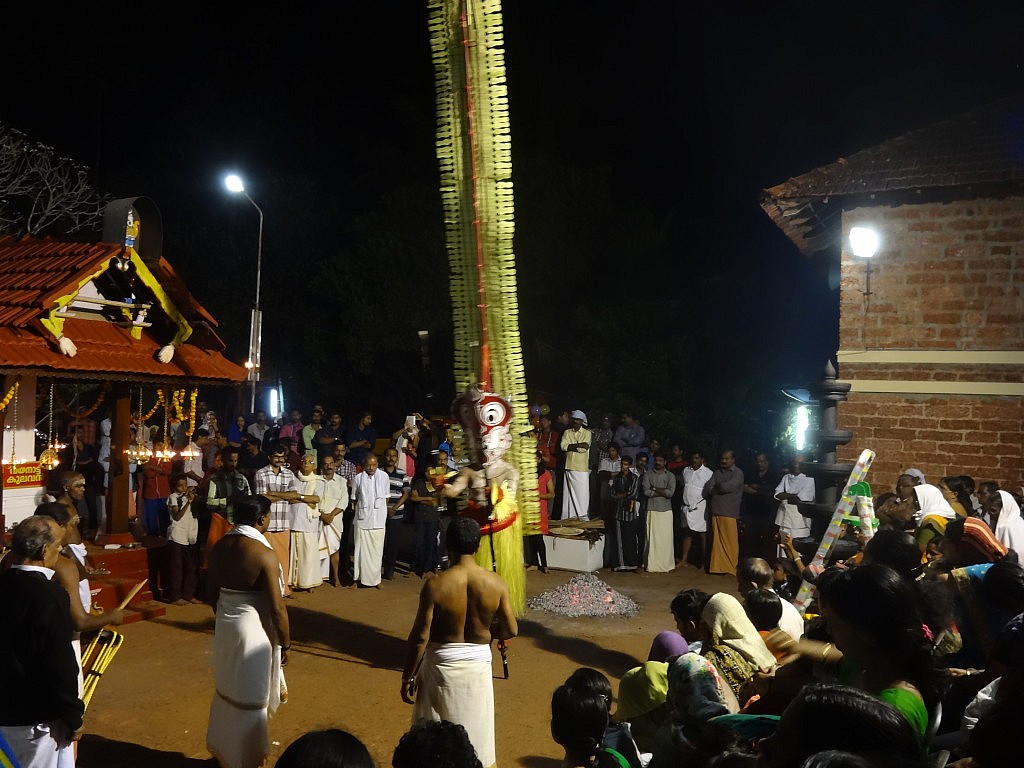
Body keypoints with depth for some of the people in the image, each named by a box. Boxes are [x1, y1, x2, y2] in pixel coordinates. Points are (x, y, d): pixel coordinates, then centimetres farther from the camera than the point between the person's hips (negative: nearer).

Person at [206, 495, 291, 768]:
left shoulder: (219, 547, -2)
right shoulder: (265, 554, -22)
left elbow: (211, 594, 8)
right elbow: (277, 608, -19)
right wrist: (286, 643, -6)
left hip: (225, 626, 7)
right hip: (253, 630, -7)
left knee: (227, 690, 25)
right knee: (249, 699, 10)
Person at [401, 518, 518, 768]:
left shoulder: (435, 585, -19)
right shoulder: (495, 583, -12)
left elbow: (420, 636, -16)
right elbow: (511, 630, -5)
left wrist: (408, 676, -4)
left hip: (442, 665, -2)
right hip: (478, 664, 2)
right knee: (475, 733, 18)